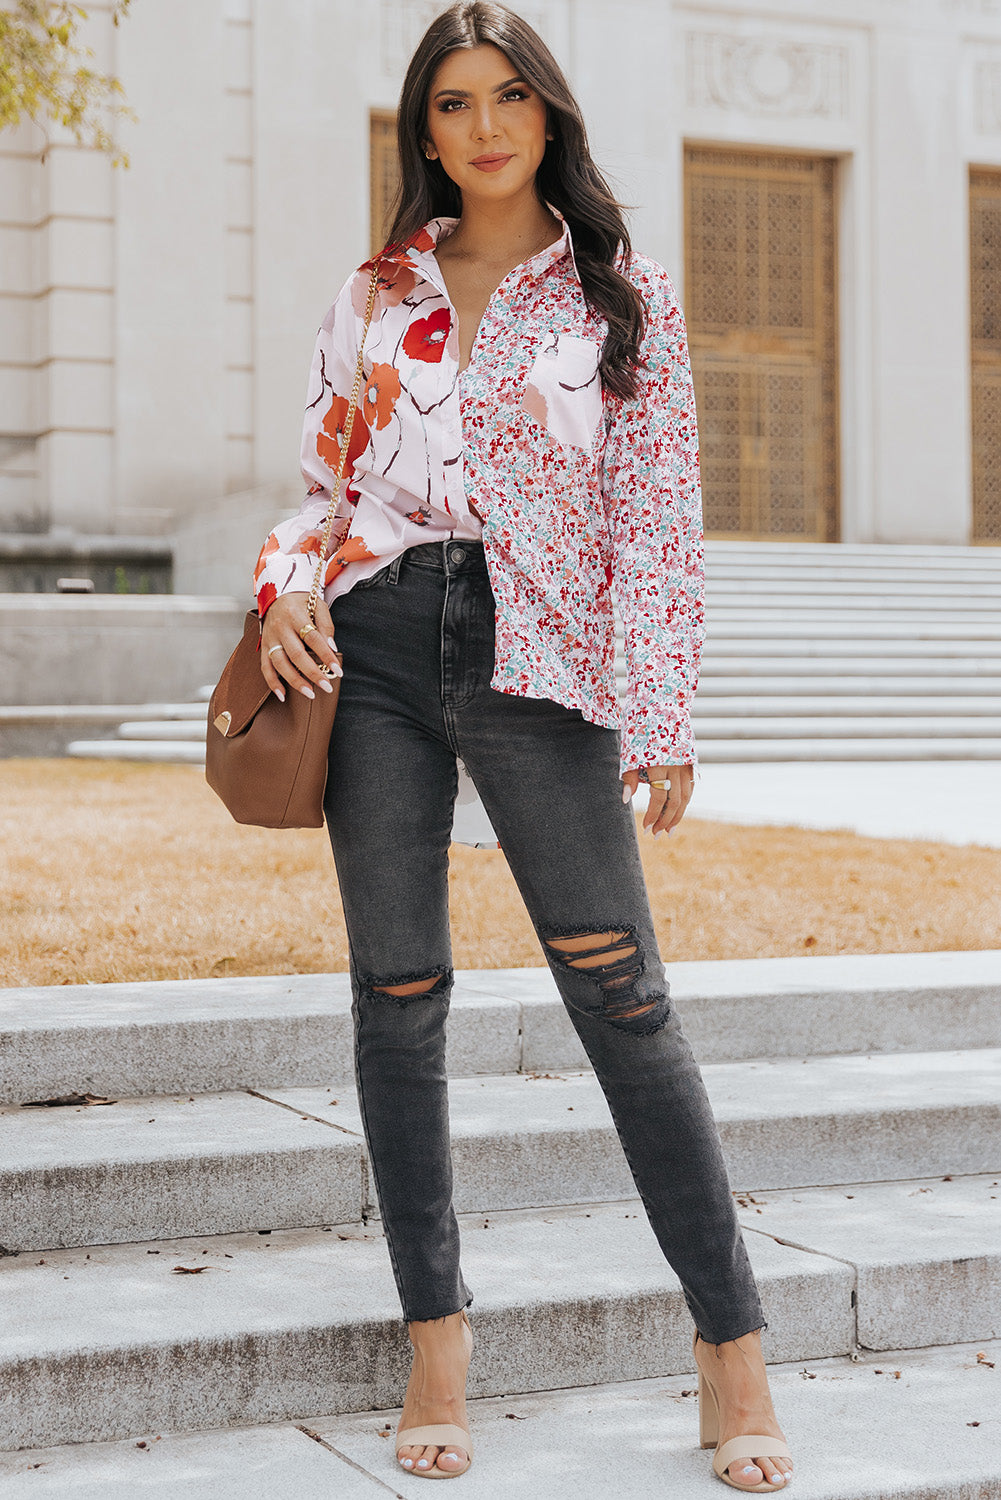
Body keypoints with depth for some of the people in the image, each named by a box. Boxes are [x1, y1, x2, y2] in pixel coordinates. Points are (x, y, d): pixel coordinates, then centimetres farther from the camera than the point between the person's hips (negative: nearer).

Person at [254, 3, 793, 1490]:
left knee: (621, 994, -5)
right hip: (375, 644, 3)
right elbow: (324, 477, 17)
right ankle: (436, 1323, 16)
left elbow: (660, 517, 2)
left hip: (537, 661, -3)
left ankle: (731, 1338, 5)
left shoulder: (626, 295, 7)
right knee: (398, 992, 4)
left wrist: (665, 717, -4)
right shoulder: (376, 294, 14)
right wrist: (286, 582, -4)